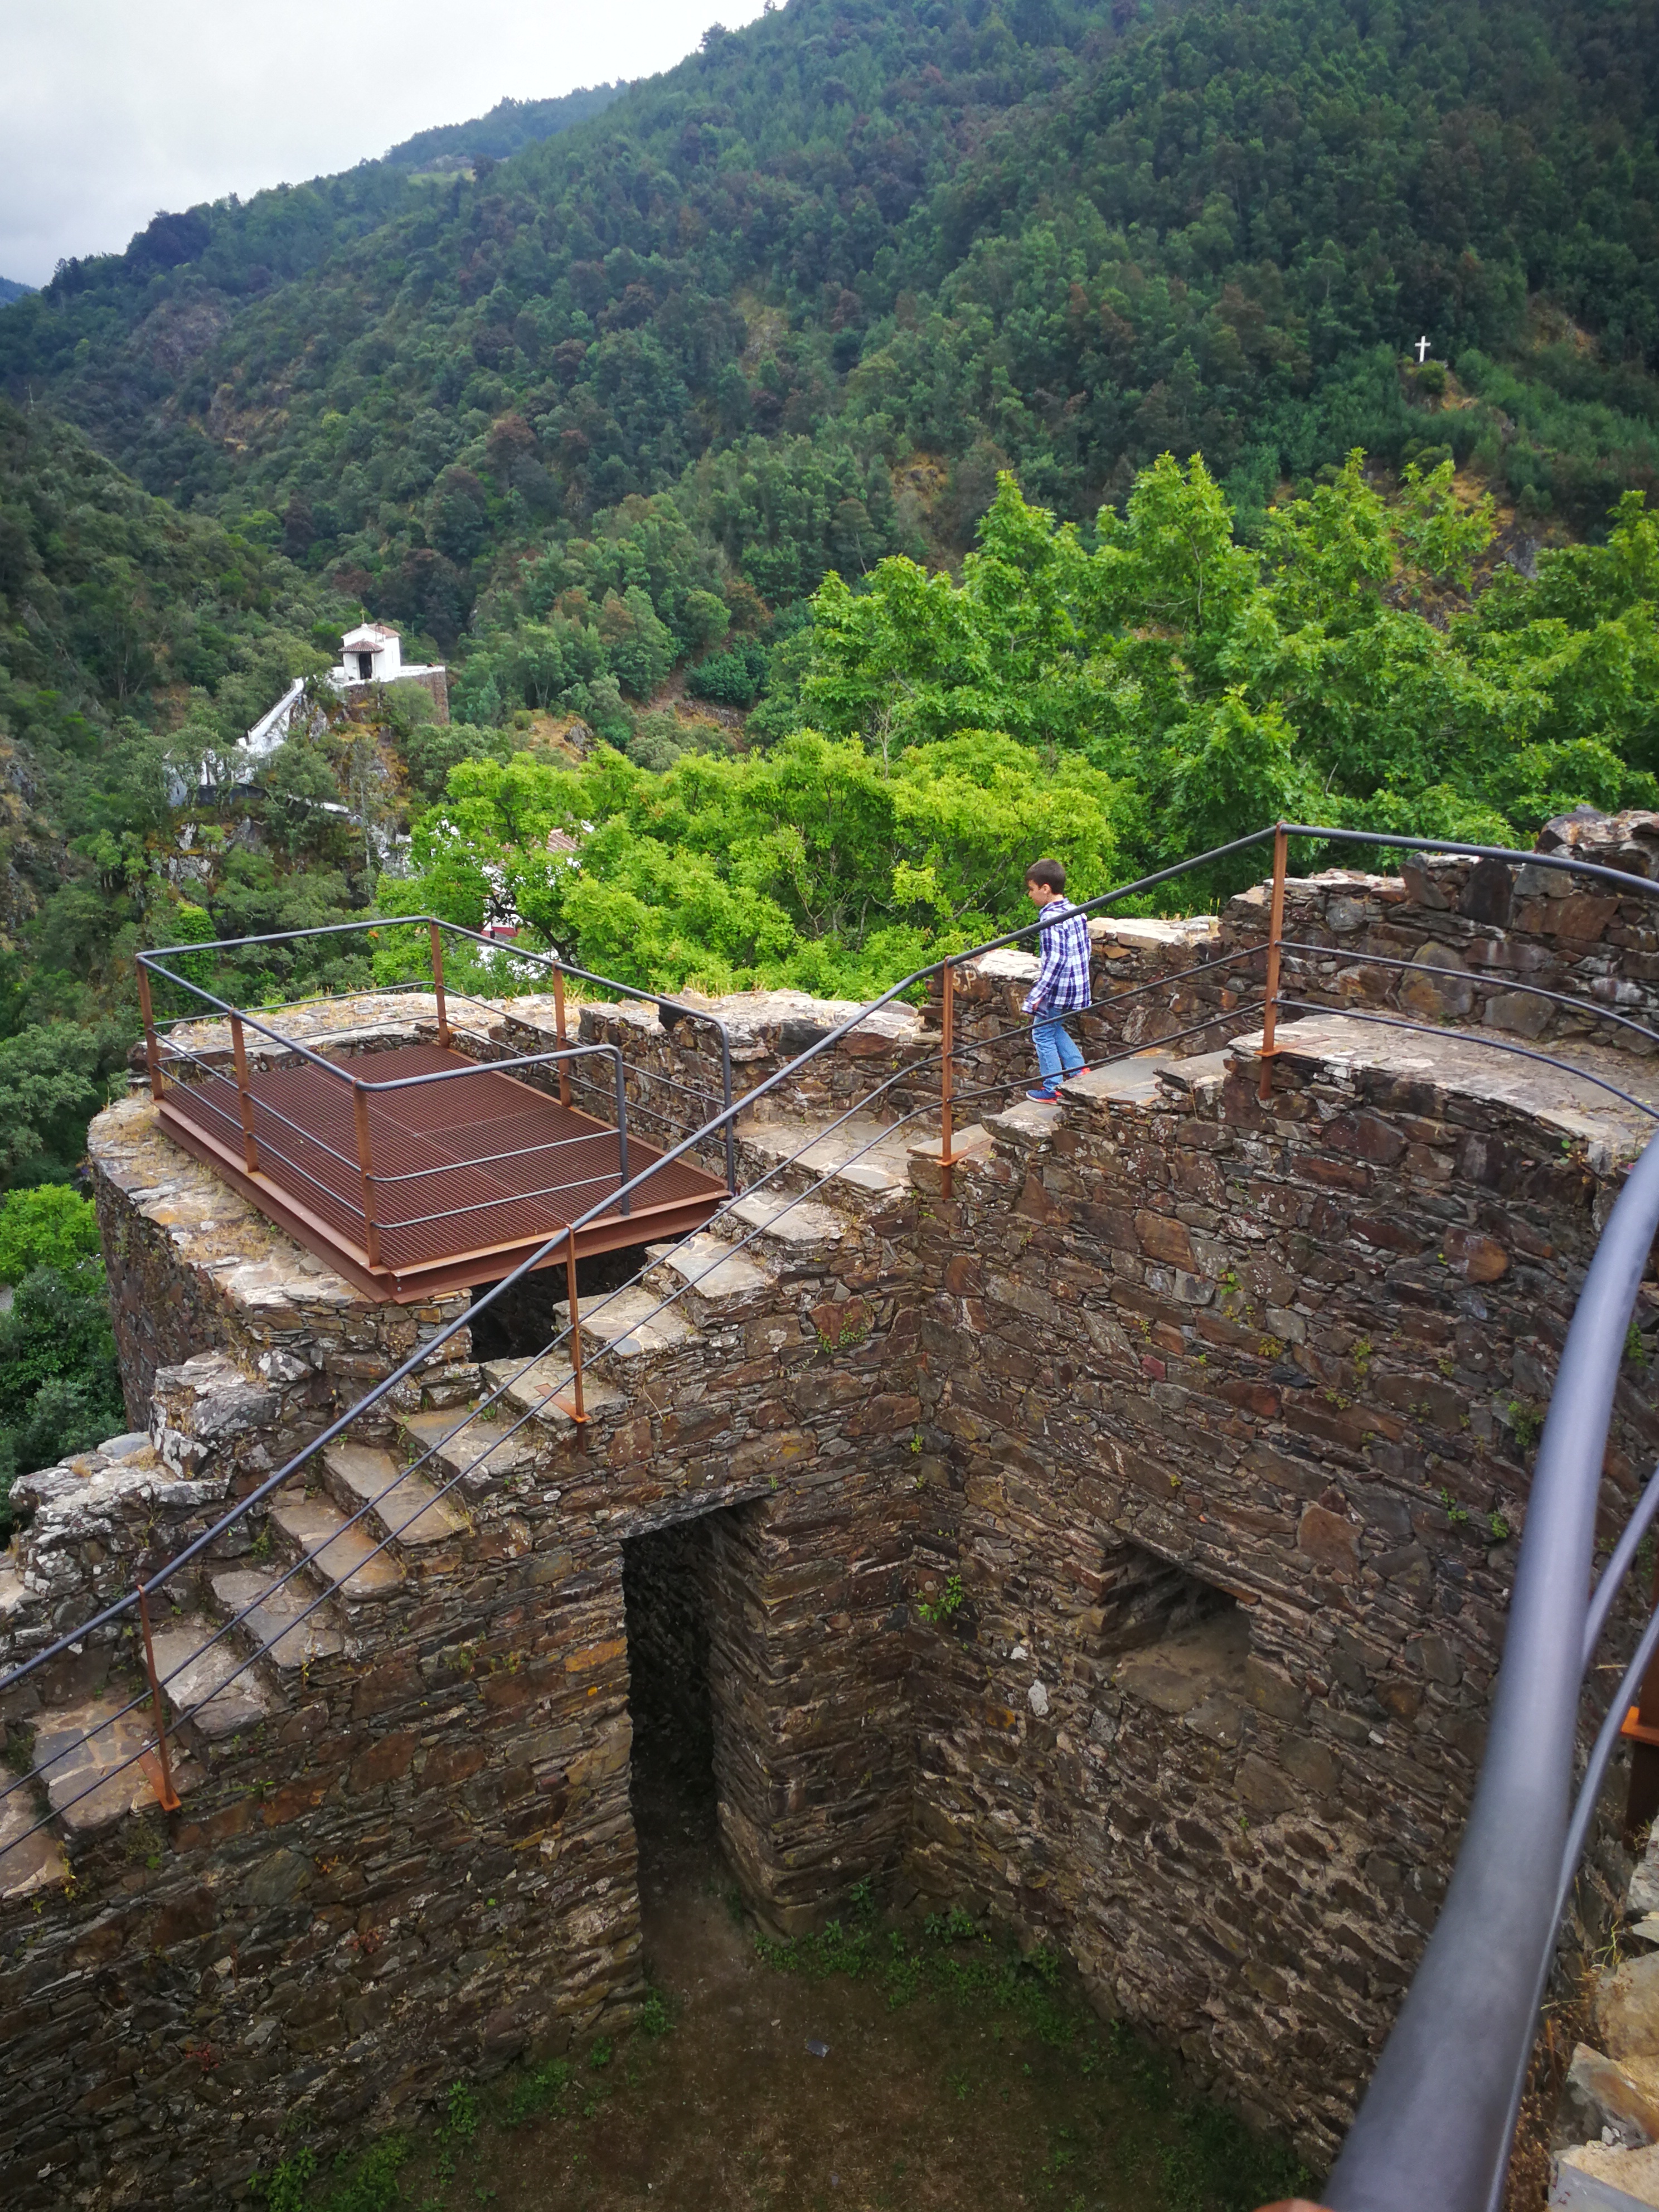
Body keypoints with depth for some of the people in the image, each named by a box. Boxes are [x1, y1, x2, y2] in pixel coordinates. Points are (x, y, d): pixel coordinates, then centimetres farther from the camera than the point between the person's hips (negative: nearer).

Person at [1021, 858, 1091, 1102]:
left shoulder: (1052, 919, -21)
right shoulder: (1075, 912, 6)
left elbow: (1056, 960, -26)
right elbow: (1085, 949, 14)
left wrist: (1039, 993, -24)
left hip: (1057, 990, -9)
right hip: (1077, 985, 9)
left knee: (1043, 1034, 5)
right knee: (1055, 1030, 25)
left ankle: (1053, 1089, 11)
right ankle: (1080, 1073, 23)